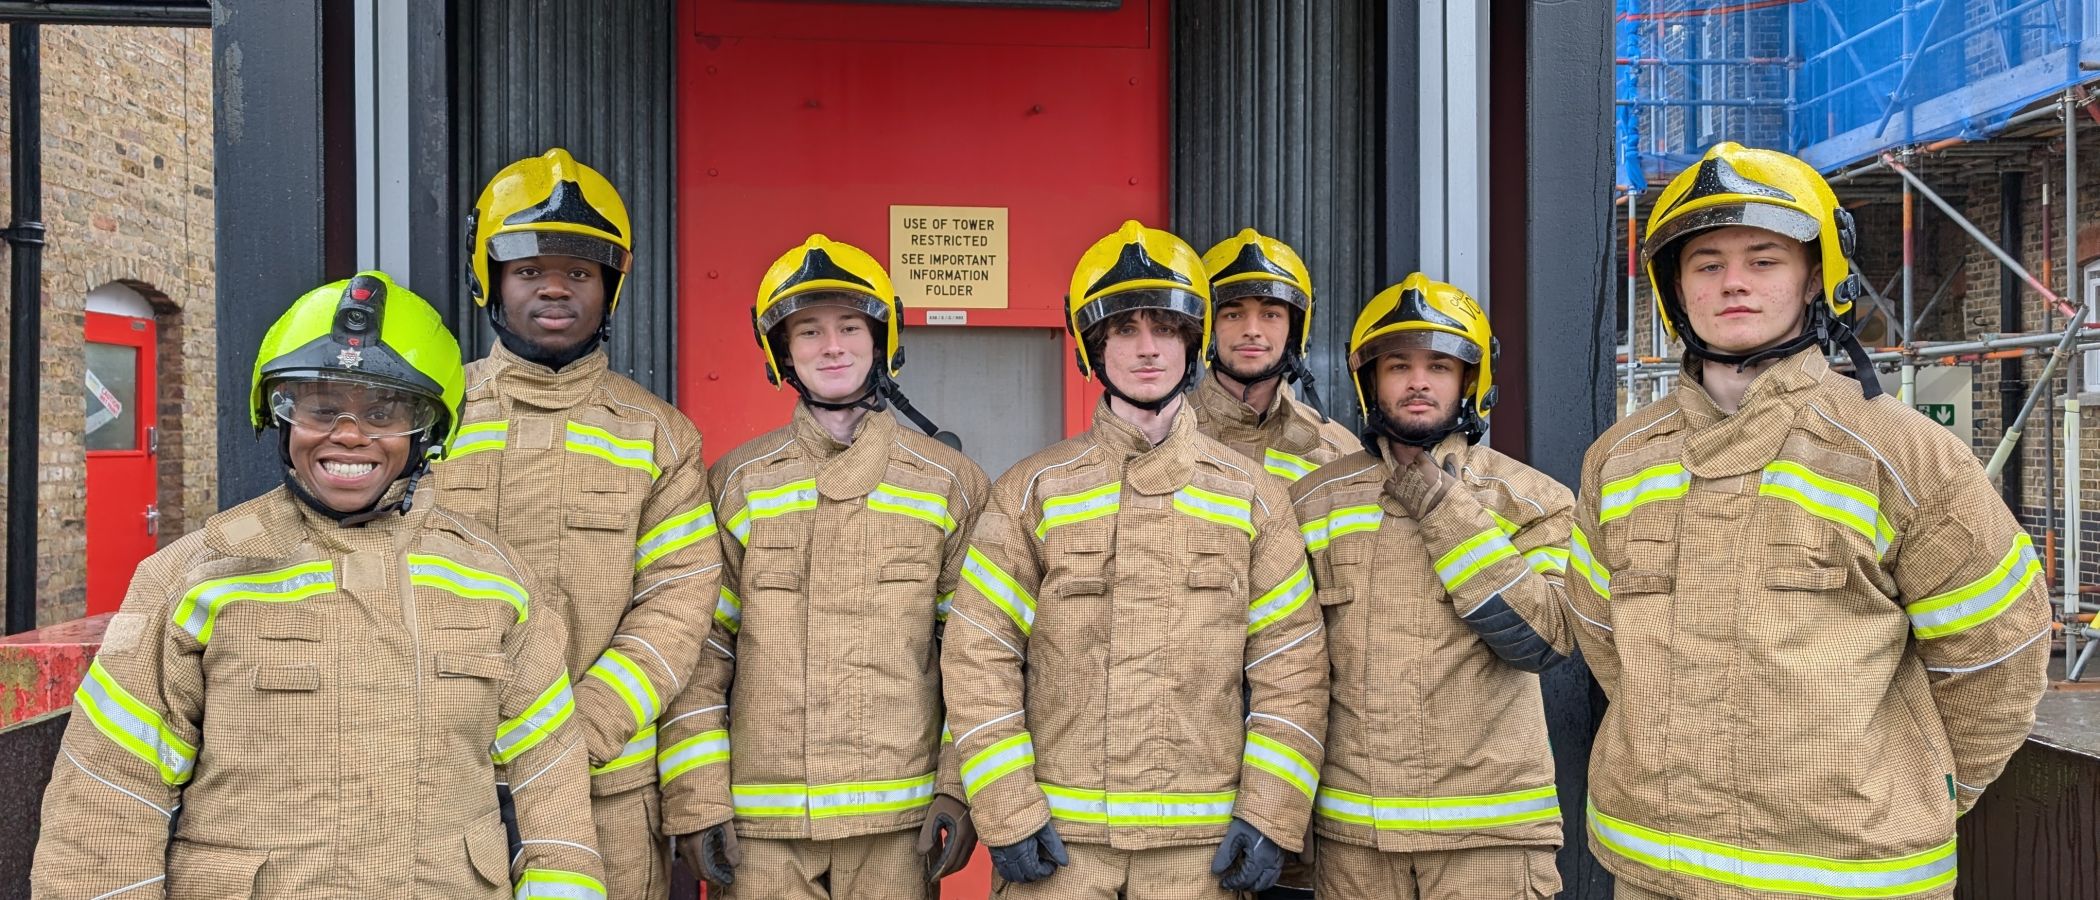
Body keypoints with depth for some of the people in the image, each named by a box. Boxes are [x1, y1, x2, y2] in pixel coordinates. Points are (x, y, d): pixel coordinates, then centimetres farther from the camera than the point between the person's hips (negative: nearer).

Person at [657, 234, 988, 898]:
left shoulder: (950, 484, 3)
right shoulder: (736, 484, 4)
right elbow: (699, 652, 3)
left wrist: (960, 790, -2)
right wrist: (695, 799, -2)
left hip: (900, 818, 0)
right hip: (759, 824, 1)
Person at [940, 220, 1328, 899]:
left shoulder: (1252, 497, 5)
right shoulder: (1032, 491, 2)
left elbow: (1291, 667, 4)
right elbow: (979, 657, -1)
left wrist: (1270, 815, -4)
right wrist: (1007, 811, -8)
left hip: (1202, 840, 1)